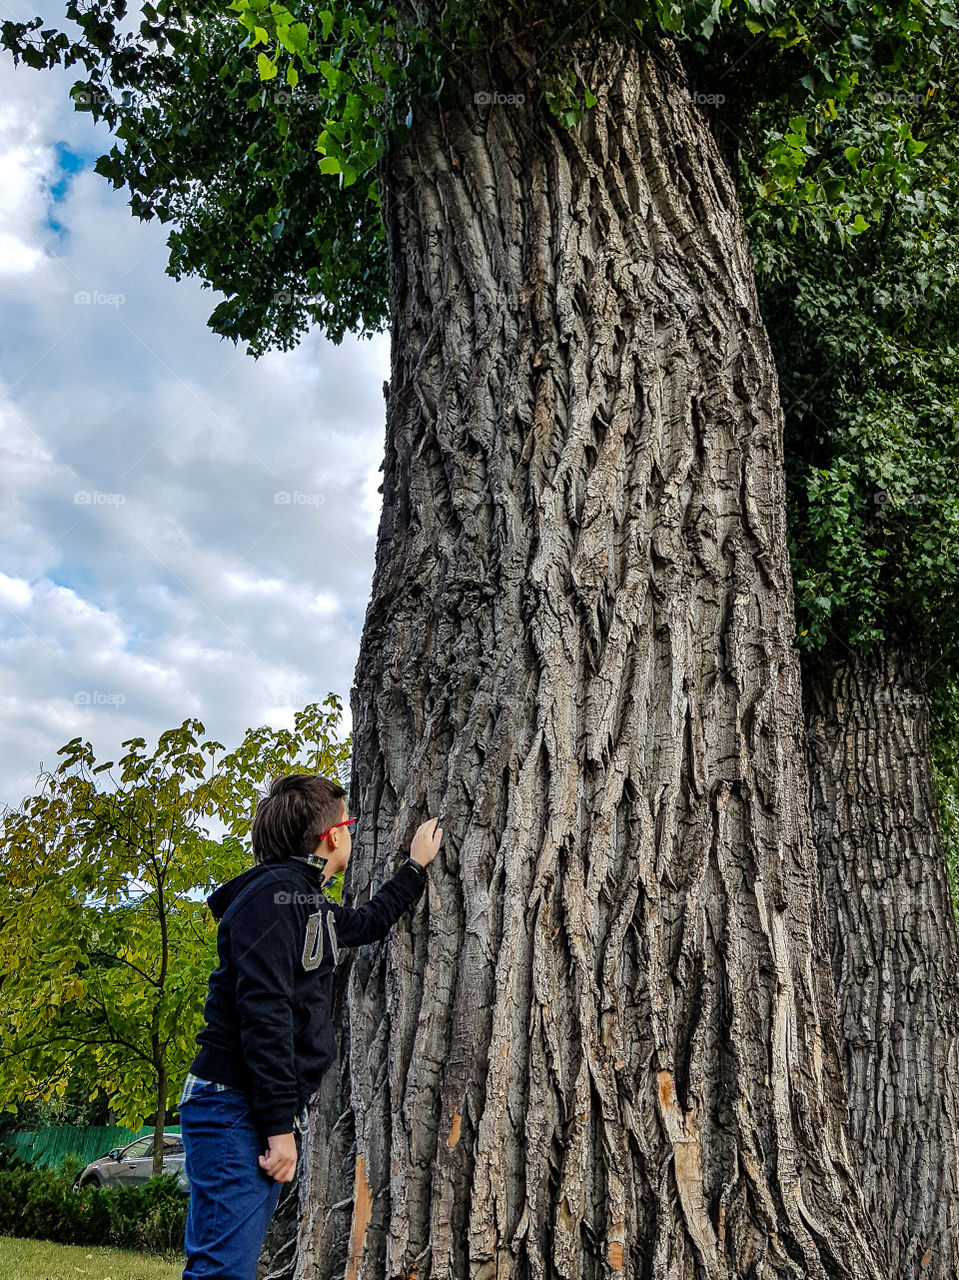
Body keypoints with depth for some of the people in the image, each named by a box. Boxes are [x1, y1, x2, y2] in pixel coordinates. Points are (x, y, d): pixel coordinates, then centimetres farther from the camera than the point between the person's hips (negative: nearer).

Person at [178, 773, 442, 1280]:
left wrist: (416, 866, 41)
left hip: (263, 1116, 10)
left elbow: (368, 921, 36)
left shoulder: (309, 904, 16)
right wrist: (280, 1124, -22)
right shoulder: (273, 892, -15)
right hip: (235, 1110, -10)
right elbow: (263, 1013, -22)